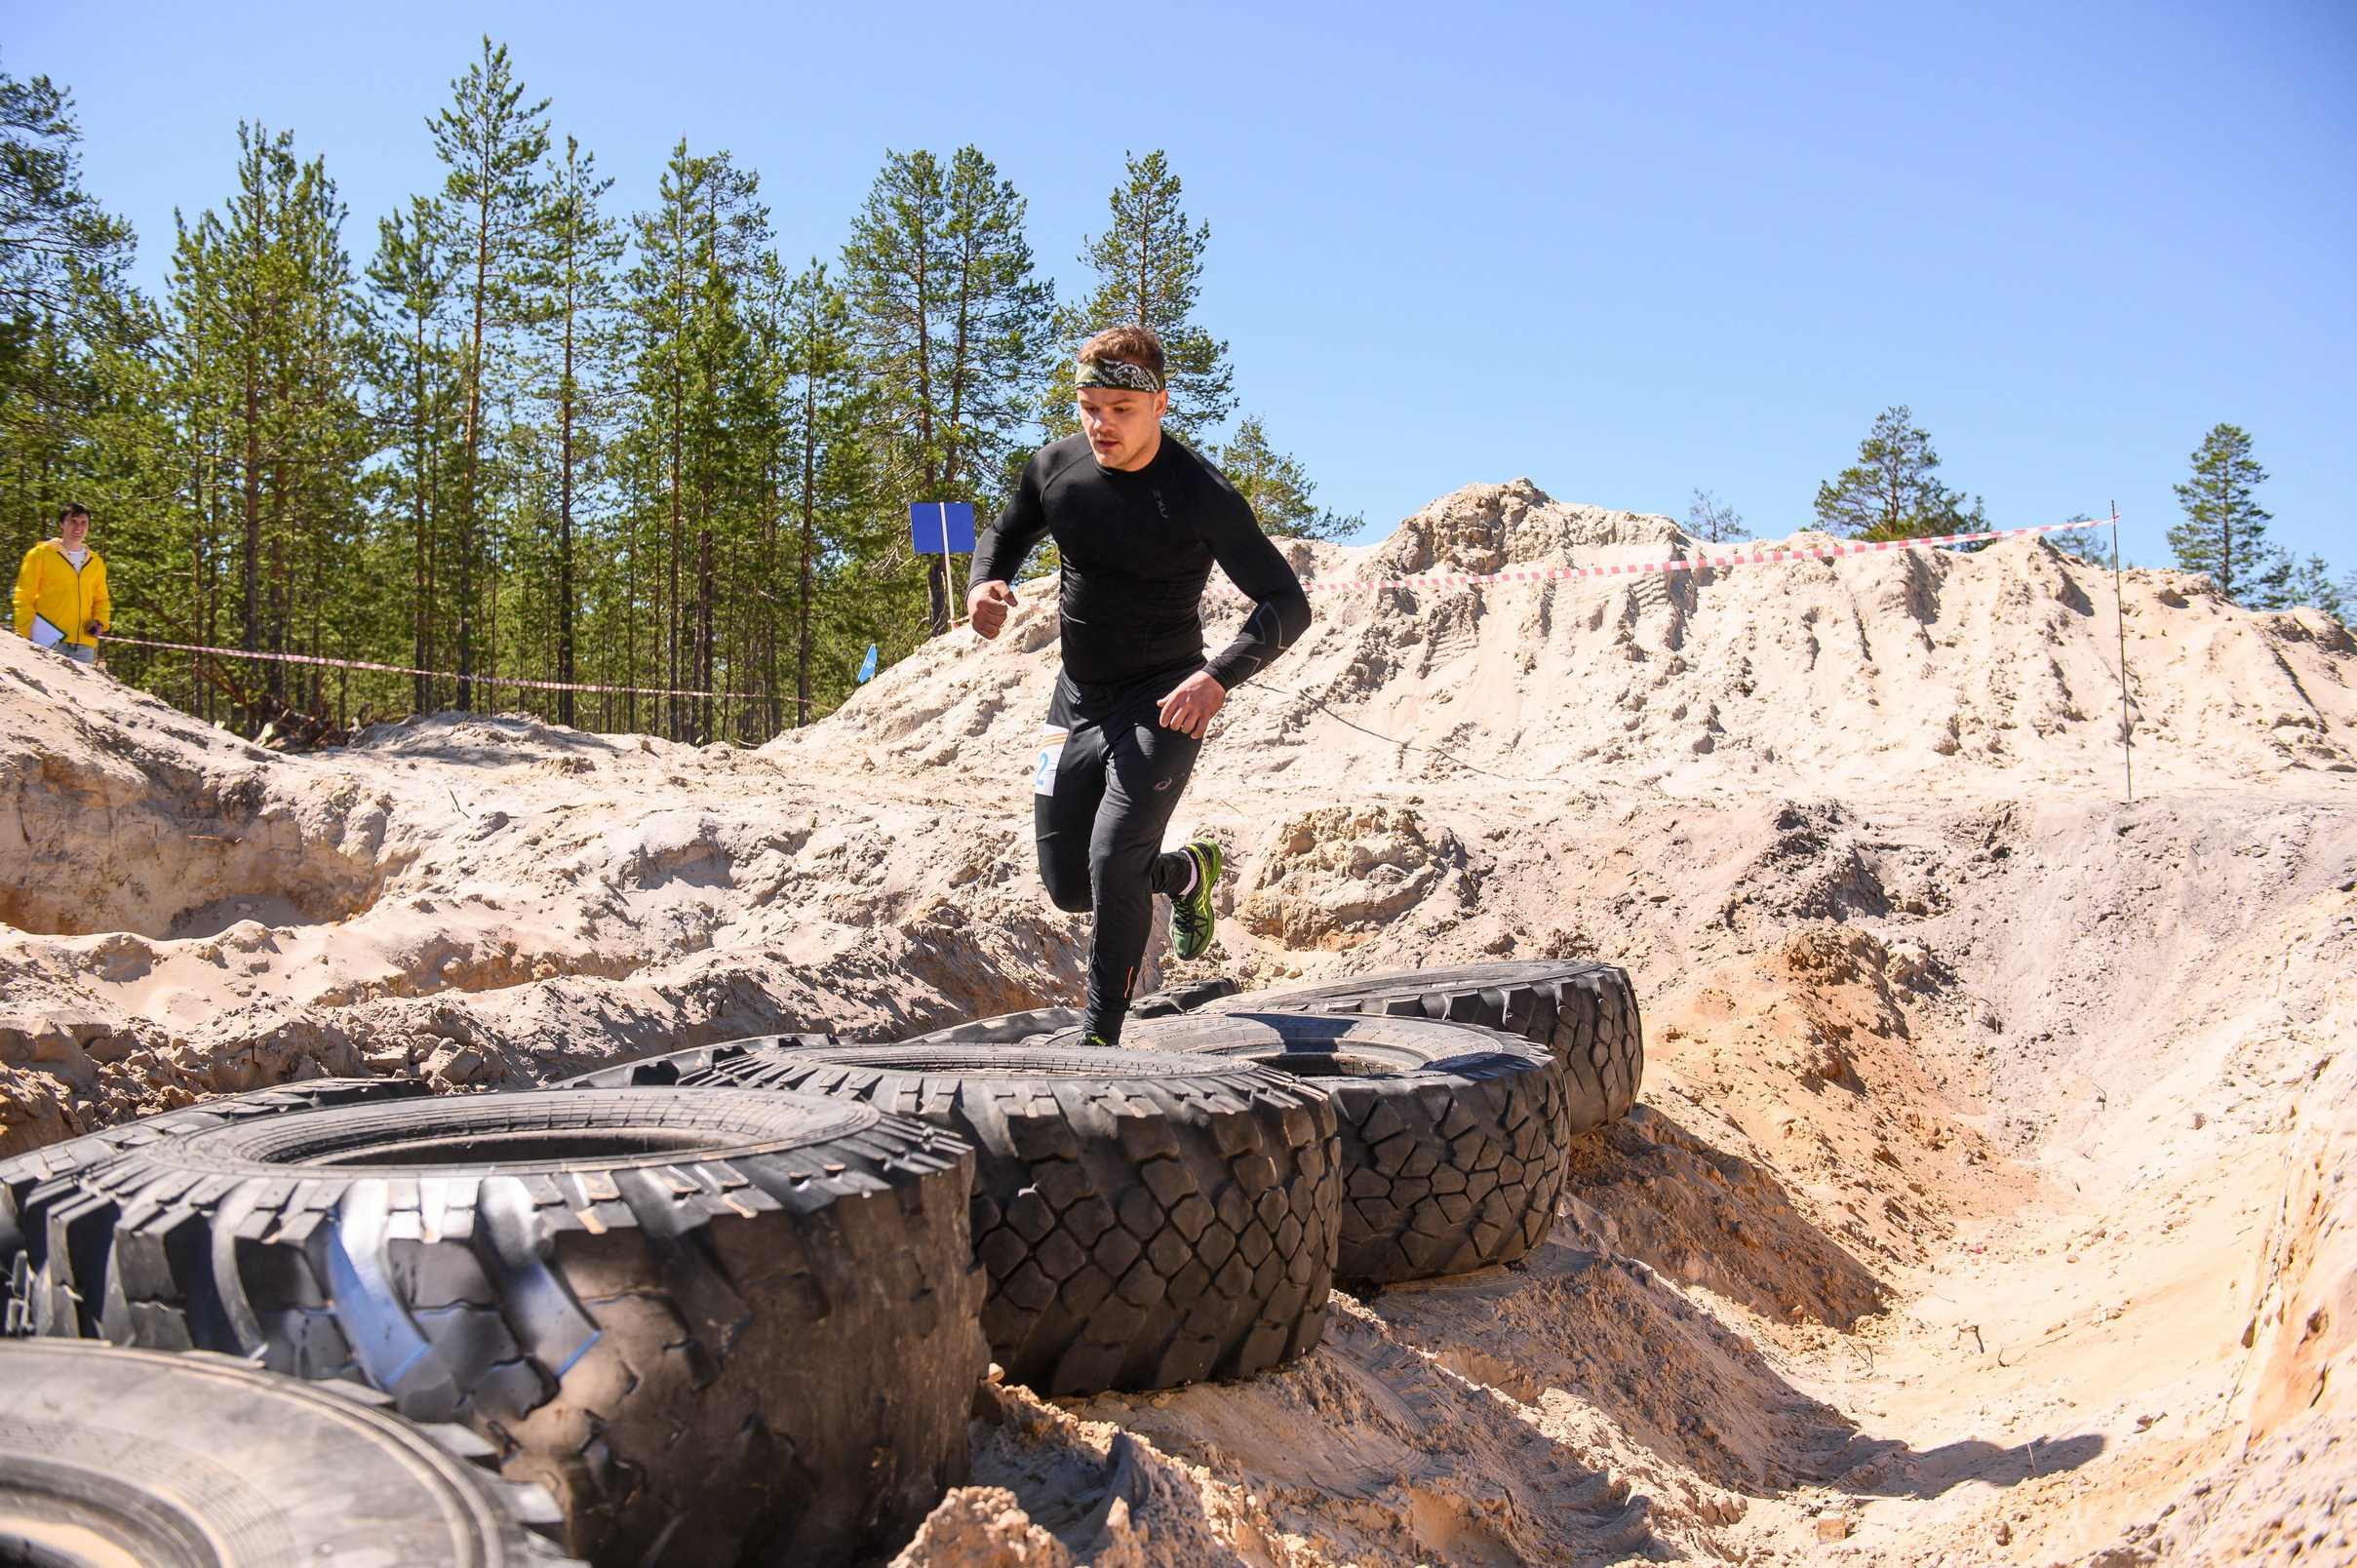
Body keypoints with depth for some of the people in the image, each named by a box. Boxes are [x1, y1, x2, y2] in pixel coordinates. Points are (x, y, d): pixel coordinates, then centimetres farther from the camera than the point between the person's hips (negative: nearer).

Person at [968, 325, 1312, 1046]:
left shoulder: (1201, 495, -19)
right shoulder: (1055, 467, -4)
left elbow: (1287, 603, -18)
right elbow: (1007, 532, 17)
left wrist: (1219, 676, -34)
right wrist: (984, 584, -7)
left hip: (1164, 703, -6)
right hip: (1077, 699, 6)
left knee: (1114, 864, -20)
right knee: (1069, 887, 10)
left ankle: (1102, 1036, -5)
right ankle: (1185, 873, 39)